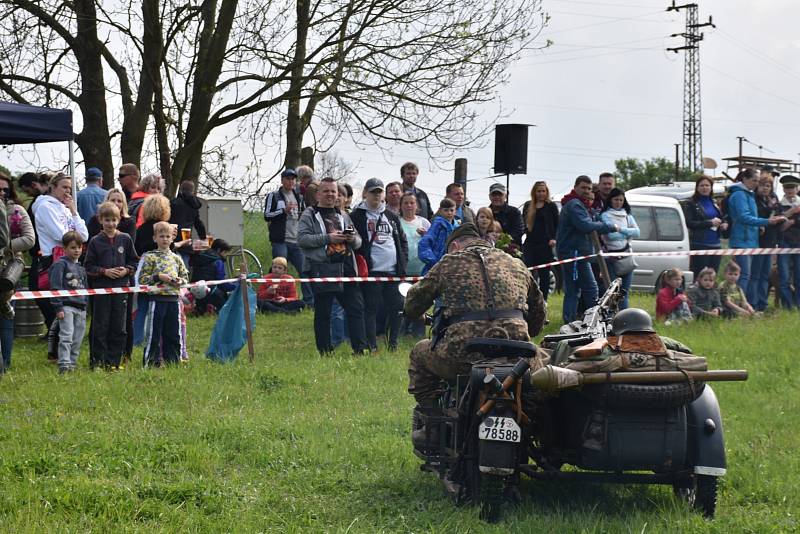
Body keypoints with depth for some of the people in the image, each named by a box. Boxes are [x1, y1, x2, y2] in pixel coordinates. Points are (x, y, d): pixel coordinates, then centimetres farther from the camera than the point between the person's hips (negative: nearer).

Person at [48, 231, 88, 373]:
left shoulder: (80, 267, 18)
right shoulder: (60, 264, -5)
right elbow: (55, 287, -10)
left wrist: (86, 306, 20)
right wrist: (58, 308, -15)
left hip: (81, 307, 7)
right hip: (66, 306, -7)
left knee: (78, 339, 8)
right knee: (66, 337, -14)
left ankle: (73, 363, 14)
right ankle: (64, 365, -19)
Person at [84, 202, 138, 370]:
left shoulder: (125, 239, 6)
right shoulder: (96, 241, 1)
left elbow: (134, 261, 12)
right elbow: (88, 266, 2)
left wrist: (126, 270, -6)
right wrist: (104, 271, -11)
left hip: (121, 288, 2)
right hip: (101, 288, -2)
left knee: (119, 328, 3)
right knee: (100, 327, 0)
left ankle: (113, 361, 10)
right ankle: (97, 361, 6)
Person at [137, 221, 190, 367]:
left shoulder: (176, 258, 12)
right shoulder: (150, 257, -2)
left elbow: (185, 275, 19)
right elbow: (142, 278, -6)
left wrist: (181, 281, -2)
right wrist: (158, 277, -16)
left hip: (173, 299, 5)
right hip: (157, 298, -5)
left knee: (173, 334, 10)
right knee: (153, 333, -1)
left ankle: (172, 361, 18)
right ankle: (151, 362, 4)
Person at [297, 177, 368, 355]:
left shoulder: (343, 215, 21)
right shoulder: (309, 215, 4)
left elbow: (358, 242, 23)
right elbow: (302, 239, -11)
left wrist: (353, 239, -2)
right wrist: (328, 238, -16)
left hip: (346, 268, 5)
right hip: (322, 270, -5)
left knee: (356, 307, 0)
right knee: (322, 313, 0)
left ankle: (360, 348, 4)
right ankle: (325, 351, 6)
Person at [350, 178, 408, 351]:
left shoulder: (391, 216, 18)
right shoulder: (357, 216, 2)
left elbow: (402, 240, 22)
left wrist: (403, 262, 9)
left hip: (393, 271, 5)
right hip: (371, 271, -5)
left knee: (397, 307, 4)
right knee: (371, 308, -5)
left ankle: (393, 343, 16)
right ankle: (372, 346, -1)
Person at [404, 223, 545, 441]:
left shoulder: (448, 264, 13)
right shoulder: (516, 264, 23)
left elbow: (412, 307, 20)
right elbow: (538, 315, 30)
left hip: (463, 354, -3)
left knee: (420, 353, 27)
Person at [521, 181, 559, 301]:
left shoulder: (551, 206, 3)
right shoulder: (527, 206, 13)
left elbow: (557, 225, 2)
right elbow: (523, 224, 17)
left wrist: (554, 238, -12)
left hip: (545, 244, -2)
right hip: (530, 244, 2)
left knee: (544, 273, 4)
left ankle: (543, 299, 10)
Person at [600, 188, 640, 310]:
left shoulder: (627, 215, 16)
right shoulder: (605, 215, 0)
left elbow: (637, 232, 2)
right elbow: (610, 235, -12)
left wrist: (621, 229, -7)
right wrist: (627, 233, -3)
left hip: (626, 258, 5)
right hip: (611, 257, -5)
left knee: (624, 293, 6)